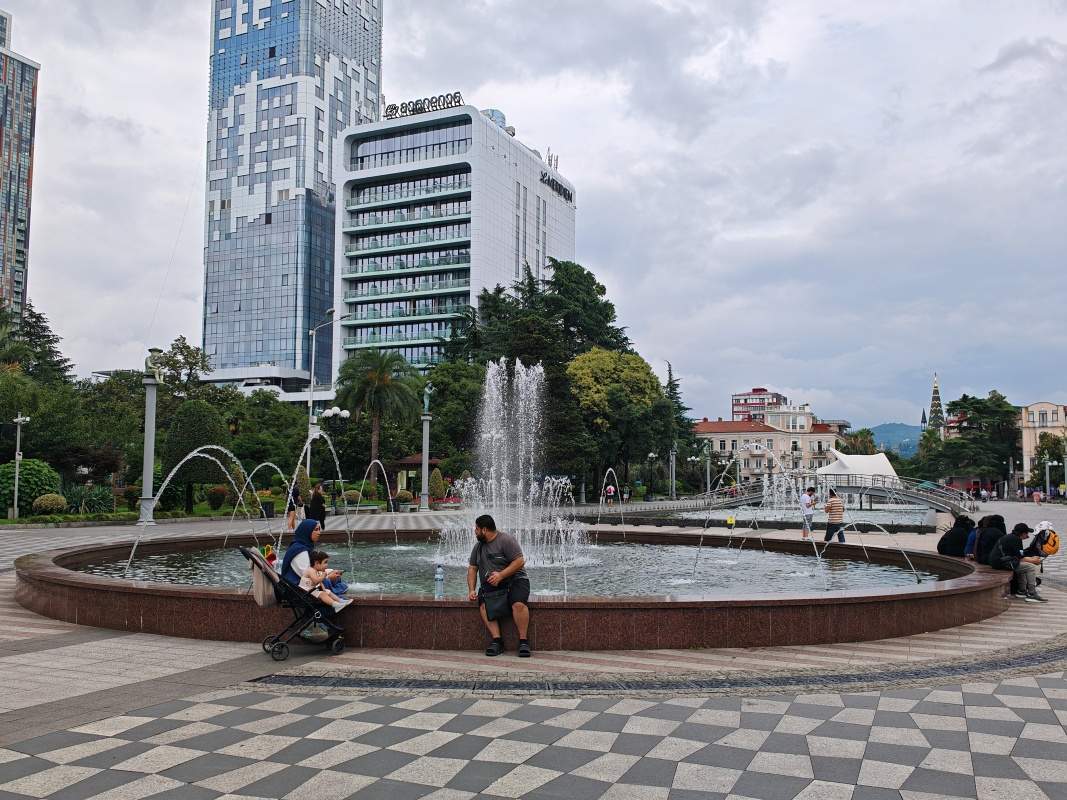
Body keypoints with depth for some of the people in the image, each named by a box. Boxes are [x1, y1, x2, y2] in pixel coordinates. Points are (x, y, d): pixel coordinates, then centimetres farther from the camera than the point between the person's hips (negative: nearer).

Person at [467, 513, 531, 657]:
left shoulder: (506, 540, -6)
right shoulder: (478, 547, 17)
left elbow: (520, 561, -13)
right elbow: (472, 569, 16)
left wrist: (501, 575, -21)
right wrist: (471, 590, 1)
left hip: (514, 579, -5)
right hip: (490, 585, 5)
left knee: (518, 604, -33)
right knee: (483, 604, -27)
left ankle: (523, 641, -23)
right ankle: (497, 640, -26)